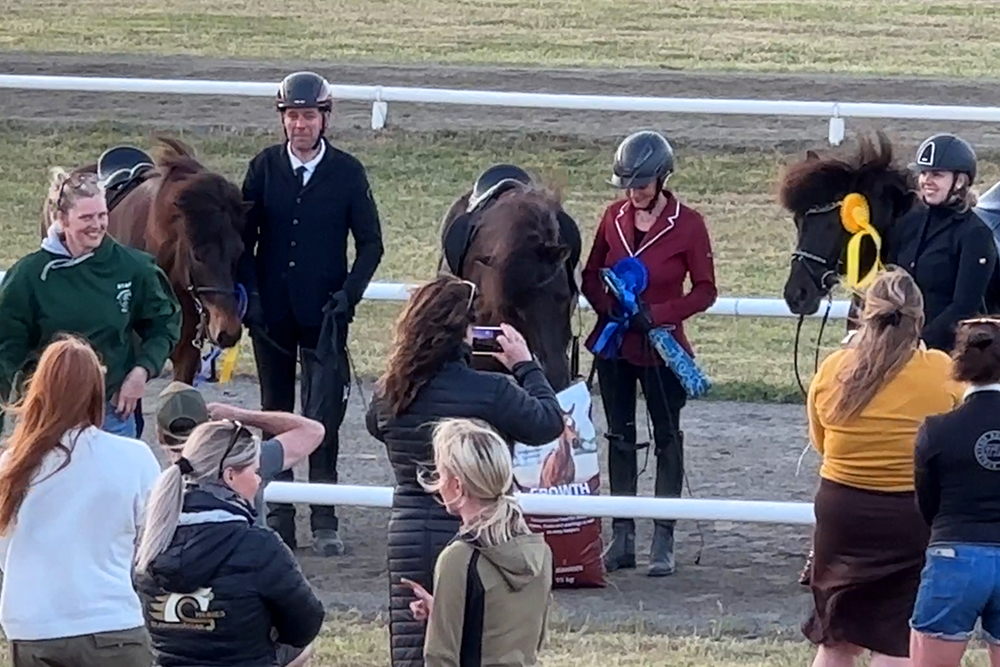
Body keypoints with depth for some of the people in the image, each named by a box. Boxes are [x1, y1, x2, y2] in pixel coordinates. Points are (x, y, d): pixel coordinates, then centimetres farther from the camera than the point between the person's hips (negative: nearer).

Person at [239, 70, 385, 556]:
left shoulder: (347, 172, 0)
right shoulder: (264, 168, 4)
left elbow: (370, 243, 4)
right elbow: (243, 239, 7)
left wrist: (349, 294, -9)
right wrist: (250, 295, -4)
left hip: (323, 315, -2)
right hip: (271, 313, 2)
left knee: (323, 417, -8)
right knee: (275, 415, 9)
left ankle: (325, 522, -4)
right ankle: (278, 519, 16)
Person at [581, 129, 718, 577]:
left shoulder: (687, 225, -9)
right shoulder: (614, 217, 2)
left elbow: (705, 290, -8)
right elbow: (591, 275, 10)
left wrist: (657, 314, -20)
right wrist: (607, 306, -11)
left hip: (661, 348, -4)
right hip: (614, 345, 4)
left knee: (667, 439, 3)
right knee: (619, 438, 9)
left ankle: (663, 542, 8)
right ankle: (622, 538, 15)